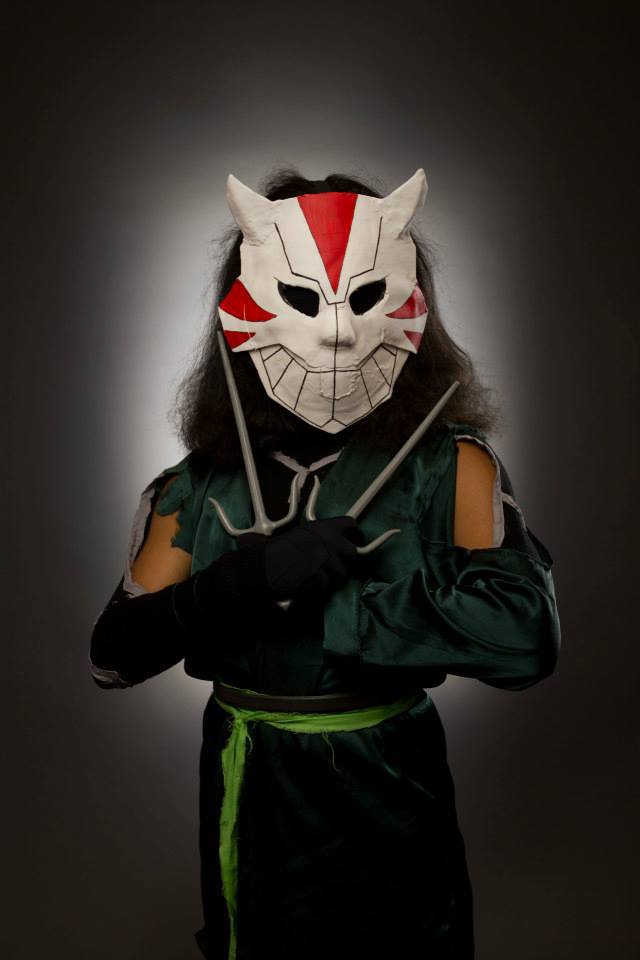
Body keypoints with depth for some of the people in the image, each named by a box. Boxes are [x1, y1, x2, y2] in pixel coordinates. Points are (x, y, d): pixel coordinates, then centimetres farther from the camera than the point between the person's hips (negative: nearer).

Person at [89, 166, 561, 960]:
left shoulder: (447, 465, -12)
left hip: (388, 800, -2)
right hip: (246, 799, 3)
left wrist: (327, 594, -24)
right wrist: (245, 580, -25)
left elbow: (524, 636, -23)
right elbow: (112, 655, -8)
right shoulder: (201, 484, -5)